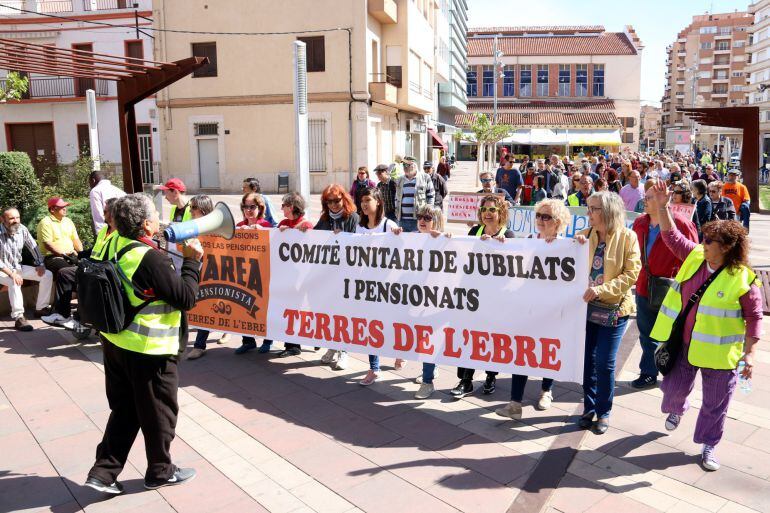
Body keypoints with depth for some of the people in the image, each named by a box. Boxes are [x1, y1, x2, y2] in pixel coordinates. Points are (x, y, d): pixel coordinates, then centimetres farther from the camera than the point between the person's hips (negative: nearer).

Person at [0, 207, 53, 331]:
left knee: (47, 275, -3)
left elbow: (33, 247, 8)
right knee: (14, 282, -37)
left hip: (18, 267, 7)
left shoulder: (22, 229, -6)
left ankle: (41, 308, 6)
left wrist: (40, 264, -1)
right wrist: (11, 274, -32)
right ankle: (18, 318, -33)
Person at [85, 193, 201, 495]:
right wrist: (192, 260, -11)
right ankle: (160, 472, 29)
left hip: (114, 343, 8)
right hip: (150, 350, -8)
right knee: (159, 412, 12)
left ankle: (103, 472, 23)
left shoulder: (114, 244, 0)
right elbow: (186, 298, -20)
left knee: (124, 410, 21)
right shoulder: (152, 259, -24)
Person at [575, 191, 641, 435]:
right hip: (587, 306, 4)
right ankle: (589, 407, 27)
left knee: (604, 364, -1)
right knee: (588, 360, 10)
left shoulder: (627, 237, -9)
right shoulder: (587, 234, 3)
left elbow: (631, 275, -13)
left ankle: (604, 412, 20)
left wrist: (602, 289, -23)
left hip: (613, 309, -4)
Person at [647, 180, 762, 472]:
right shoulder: (695, 256, -5)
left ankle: (709, 445, 33)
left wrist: (750, 353, -15)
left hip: (718, 352, -4)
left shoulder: (743, 280, -18)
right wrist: (662, 206, -6)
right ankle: (676, 410, 53)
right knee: (674, 388, 17)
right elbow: (671, 236, 4)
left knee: (715, 403, 11)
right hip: (683, 342, 4)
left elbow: (754, 318, -11)